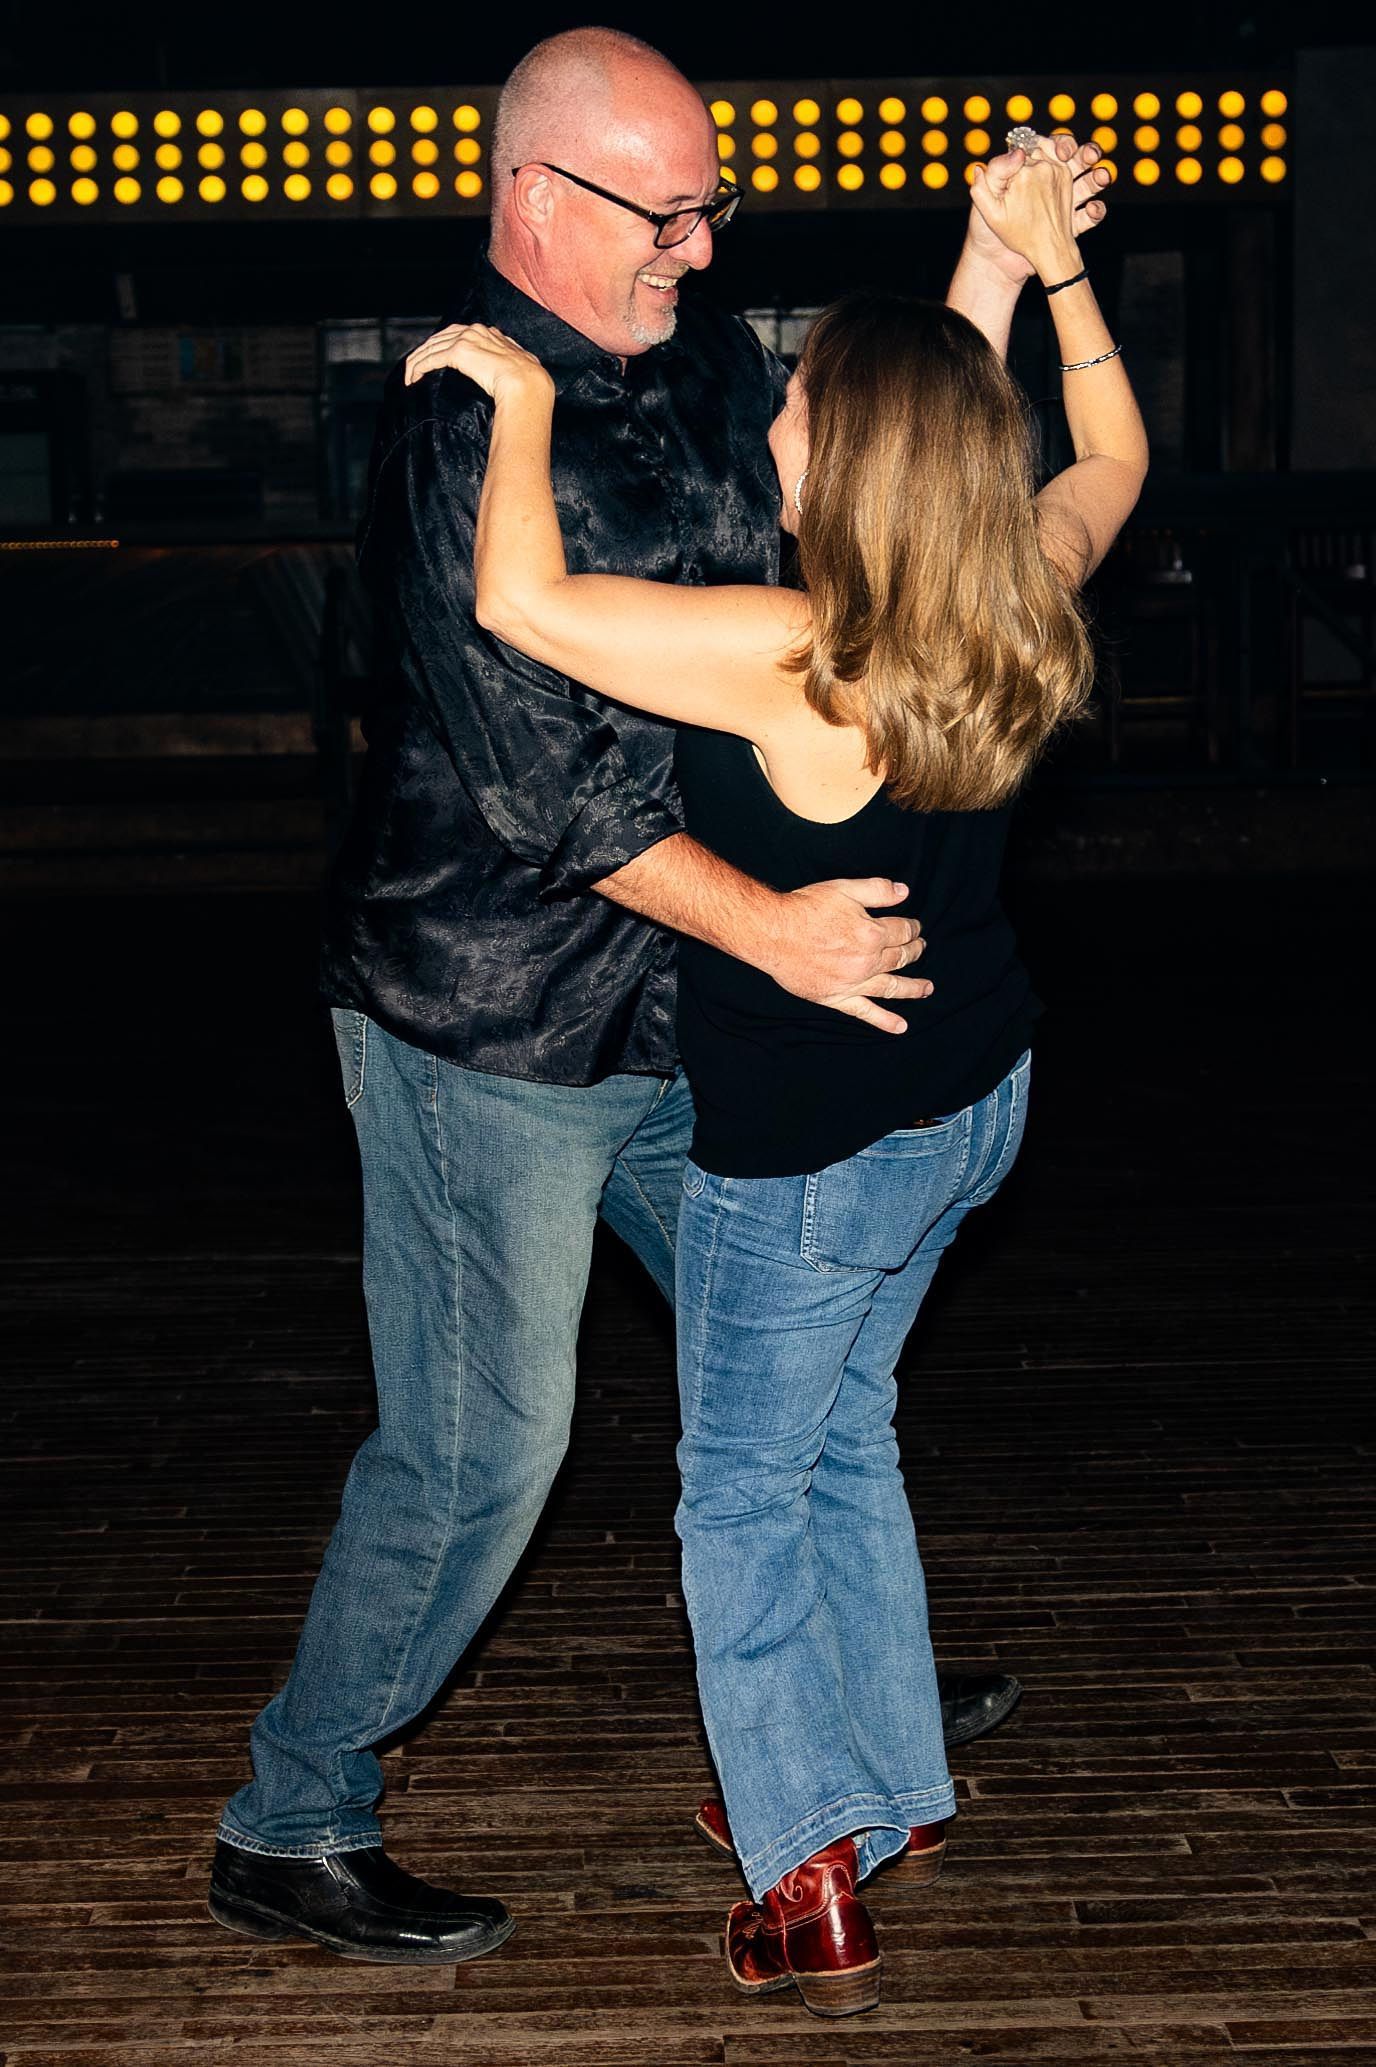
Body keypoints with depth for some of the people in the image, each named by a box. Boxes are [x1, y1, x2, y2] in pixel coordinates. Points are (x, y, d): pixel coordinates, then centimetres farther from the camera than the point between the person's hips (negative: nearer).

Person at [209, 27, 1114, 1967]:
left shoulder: (704, 362, 6)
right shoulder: (462, 436, -20)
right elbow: (539, 774, -24)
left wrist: (989, 278, 1)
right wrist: (766, 926, -28)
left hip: (665, 1007, 9)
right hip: (485, 1023, -9)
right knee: (476, 1447, -2)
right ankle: (290, 1828, 17)